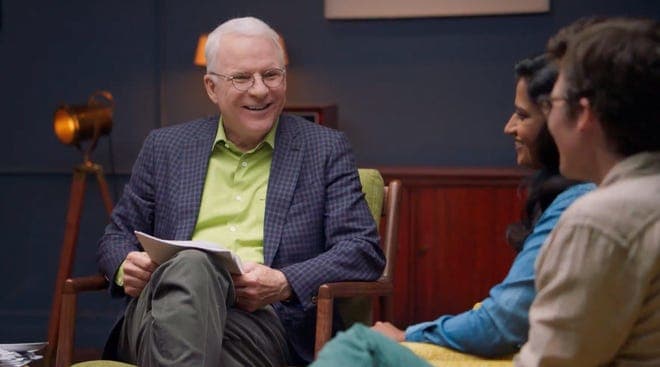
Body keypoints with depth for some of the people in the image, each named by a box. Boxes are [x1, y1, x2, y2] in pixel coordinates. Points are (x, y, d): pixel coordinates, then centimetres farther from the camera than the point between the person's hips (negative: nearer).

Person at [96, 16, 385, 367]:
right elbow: (117, 236, 24)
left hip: (261, 319, -2)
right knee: (189, 265, -37)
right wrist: (126, 268, -2)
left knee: (191, 271, -37)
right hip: (157, 306, 2)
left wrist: (284, 284, -13)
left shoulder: (327, 150, 13)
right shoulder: (165, 146, 20)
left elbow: (365, 250, 5)